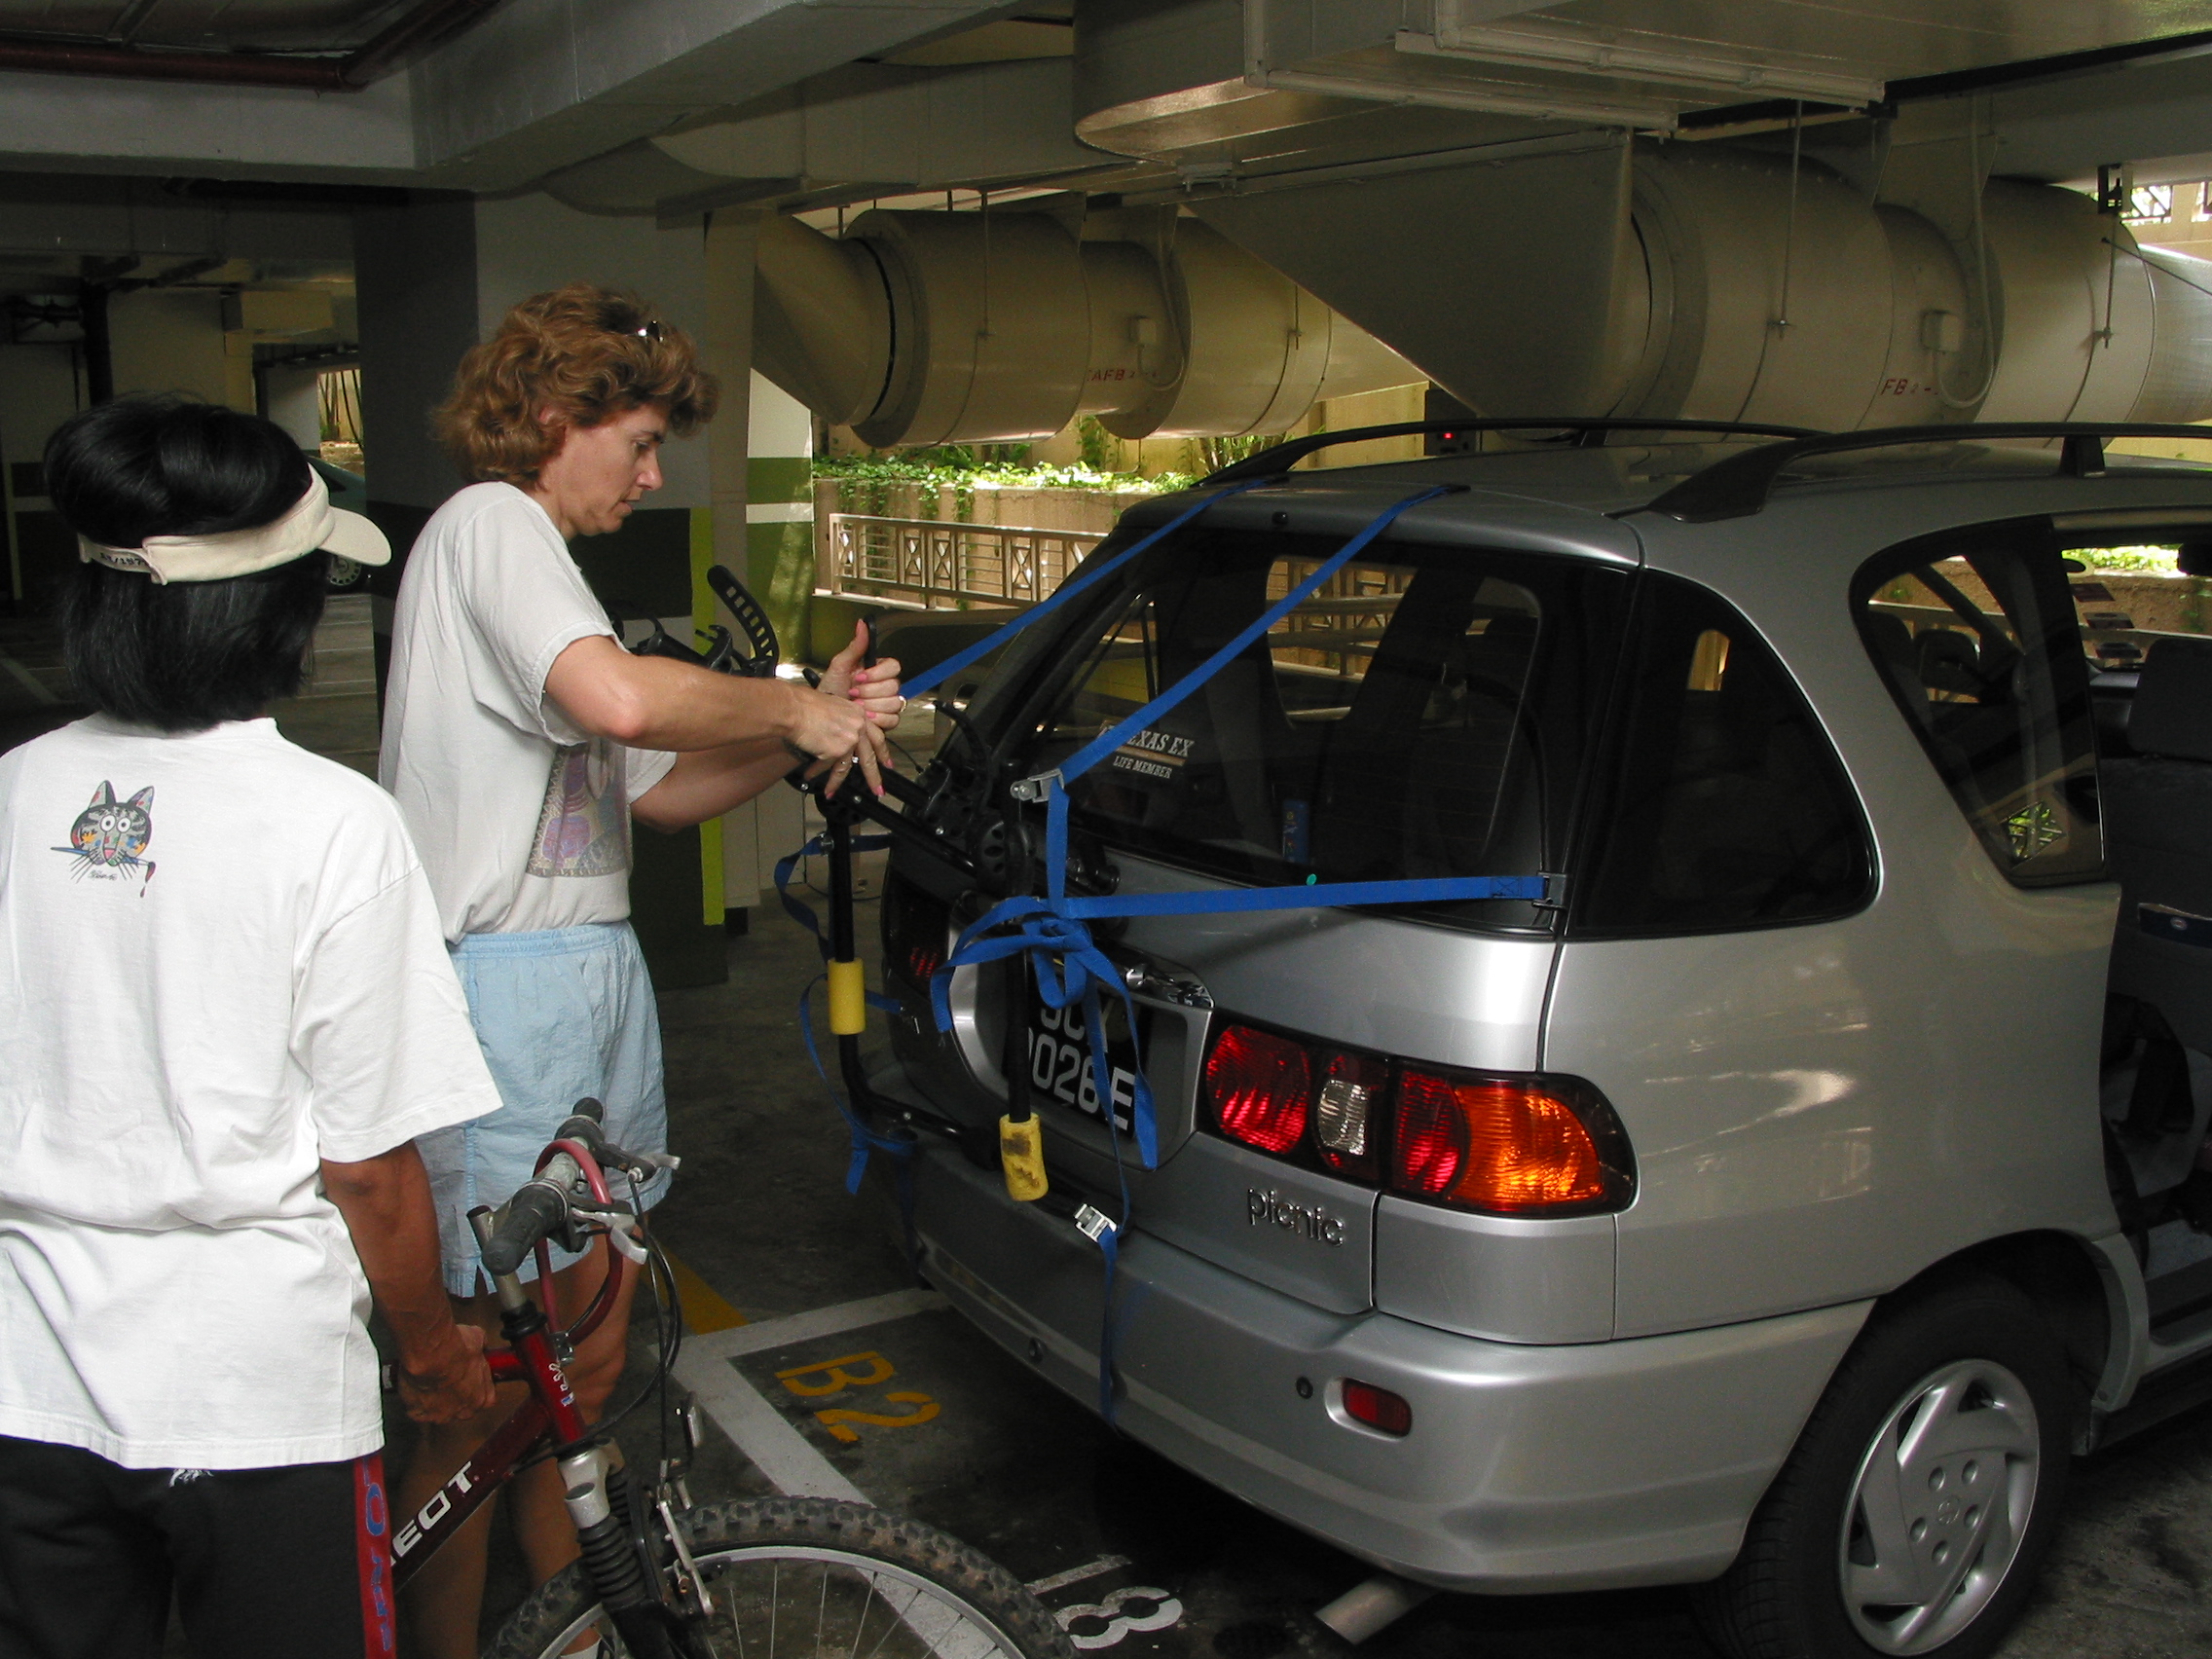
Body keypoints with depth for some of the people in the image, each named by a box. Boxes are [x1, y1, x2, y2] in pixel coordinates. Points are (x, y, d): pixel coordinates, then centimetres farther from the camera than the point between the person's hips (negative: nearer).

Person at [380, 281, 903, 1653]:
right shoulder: (491, 526, -10)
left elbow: (659, 791, 19)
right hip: (506, 985, -10)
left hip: (594, 974, 10)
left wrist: (805, 729, 5)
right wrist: (788, 707, -14)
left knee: (588, 1356, 17)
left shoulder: (537, 558, 23)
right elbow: (620, 698, -31)